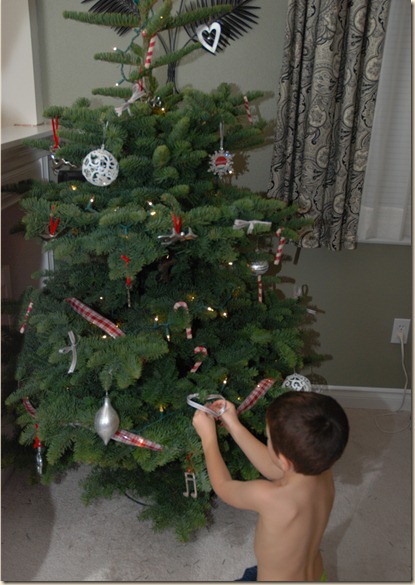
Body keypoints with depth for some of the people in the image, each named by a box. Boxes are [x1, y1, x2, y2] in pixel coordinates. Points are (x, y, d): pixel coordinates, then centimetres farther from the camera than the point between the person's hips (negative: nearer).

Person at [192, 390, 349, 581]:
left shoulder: (267, 496, -39)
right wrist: (234, 426, -2)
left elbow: (223, 487, -16)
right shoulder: (323, 473, -22)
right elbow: (272, 467, -2)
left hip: (276, 578, -6)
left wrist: (208, 437, -6)